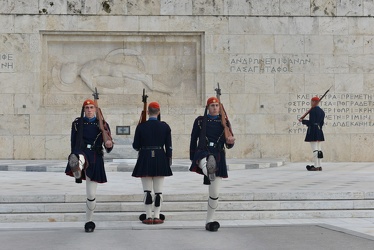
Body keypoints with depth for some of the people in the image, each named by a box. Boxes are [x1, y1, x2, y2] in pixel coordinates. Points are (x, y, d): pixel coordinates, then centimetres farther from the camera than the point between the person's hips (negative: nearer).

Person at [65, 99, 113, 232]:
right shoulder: (77, 123, 9)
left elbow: (108, 148, 6)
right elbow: (73, 142, 11)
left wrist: (109, 145, -19)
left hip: (95, 159, 1)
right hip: (81, 154, -1)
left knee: (91, 195, 5)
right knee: (79, 158, -43)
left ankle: (89, 221, 20)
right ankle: (77, 170, -77)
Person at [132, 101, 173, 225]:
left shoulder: (141, 126, -4)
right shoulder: (165, 126, -1)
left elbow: (135, 146, -1)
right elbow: (168, 146, 0)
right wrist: (168, 161, 9)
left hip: (145, 159, -1)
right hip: (160, 159, 1)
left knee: (147, 190, 4)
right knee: (158, 190, 6)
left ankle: (148, 217, 3)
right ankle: (157, 217, 7)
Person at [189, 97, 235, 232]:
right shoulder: (200, 121, 7)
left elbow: (228, 145, 9)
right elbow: (193, 140, 9)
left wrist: (230, 142, -15)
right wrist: (193, 158, 3)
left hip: (218, 157, 1)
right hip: (203, 154, -1)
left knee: (214, 193, 2)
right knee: (206, 164, -43)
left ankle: (209, 221, 12)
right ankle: (209, 172, -73)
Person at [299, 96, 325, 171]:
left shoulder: (313, 111, -14)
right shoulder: (321, 111, 13)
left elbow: (311, 122, -19)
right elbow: (322, 123, 15)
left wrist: (302, 121, -6)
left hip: (312, 131, -9)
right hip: (319, 131, 9)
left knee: (315, 149, -8)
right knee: (318, 149, 11)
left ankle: (316, 167, -8)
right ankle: (319, 166, 13)